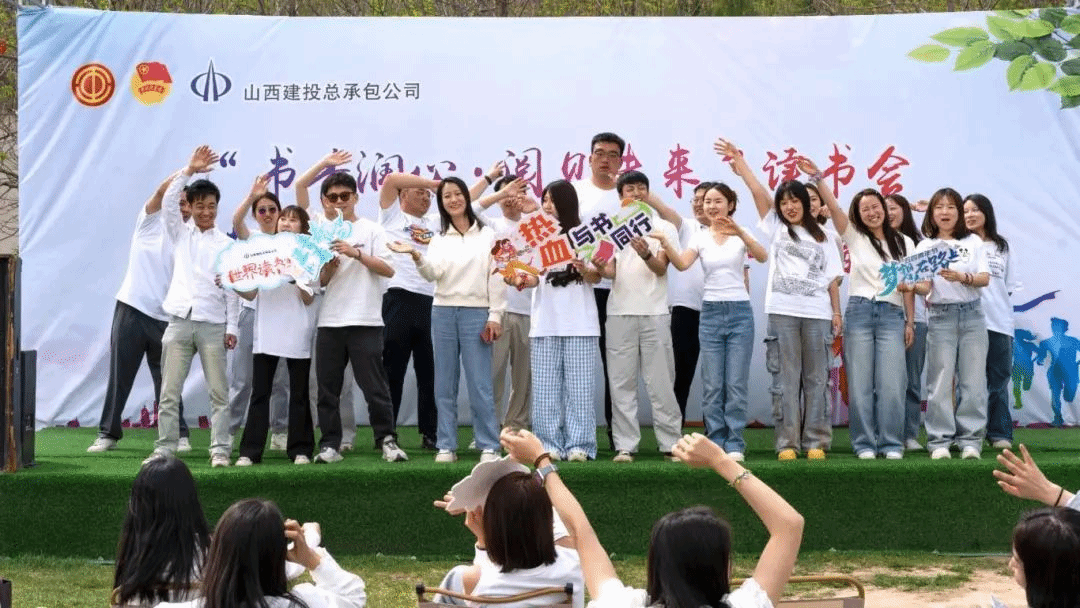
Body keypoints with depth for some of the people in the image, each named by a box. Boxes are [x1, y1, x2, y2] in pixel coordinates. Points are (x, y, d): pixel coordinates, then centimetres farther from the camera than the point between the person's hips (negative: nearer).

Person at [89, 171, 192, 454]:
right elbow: (162, 190, -14)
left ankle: (179, 434, 14)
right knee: (119, 376, 3)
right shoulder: (150, 221, 3)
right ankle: (109, 433, 12)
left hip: (166, 318, 2)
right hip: (132, 309, -1)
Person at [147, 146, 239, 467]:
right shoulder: (180, 234, 12)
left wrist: (231, 326, -1)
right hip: (179, 321, 1)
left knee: (219, 392, -2)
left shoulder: (226, 245, 7)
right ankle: (164, 449, 4)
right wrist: (189, 170, -12)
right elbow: (168, 201, -3)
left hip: (213, 324, -1)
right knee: (169, 392, 0)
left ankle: (220, 450, 0)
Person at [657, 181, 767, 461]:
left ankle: (734, 445, 5)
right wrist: (664, 243, -29)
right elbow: (682, 264, -12)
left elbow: (762, 257, -18)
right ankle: (716, 443, 9)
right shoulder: (700, 238, 5)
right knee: (712, 385, 1)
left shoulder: (741, 234, 1)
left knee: (737, 383, -2)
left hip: (740, 312, -2)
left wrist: (740, 233, -34)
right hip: (711, 312, 2)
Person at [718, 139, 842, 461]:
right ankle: (787, 443, 0)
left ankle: (816, 442, 6)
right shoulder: (776, 228, 11)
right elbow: (759, 193, 2)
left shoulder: (822, 238, 14)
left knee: (815, 379, 3)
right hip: (783, 312, -1)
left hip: (817, 314, 1)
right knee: (786, 379, -2)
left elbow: (832, 278, 11)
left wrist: (836, 312, 4)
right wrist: (739, 162, -5)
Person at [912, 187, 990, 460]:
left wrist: (961, 277, -21)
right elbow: (926, 286, -4)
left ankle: (970, 440, 5)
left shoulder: (973, 242, 8)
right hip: (941, 316, -1)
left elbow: (984, 279, -2)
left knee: (973, 381, 0)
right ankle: (939, 441, 0)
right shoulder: (925, 247, 5)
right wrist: (911, 286, -27)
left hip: (972, 314, 1)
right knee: (941, 382, -4)